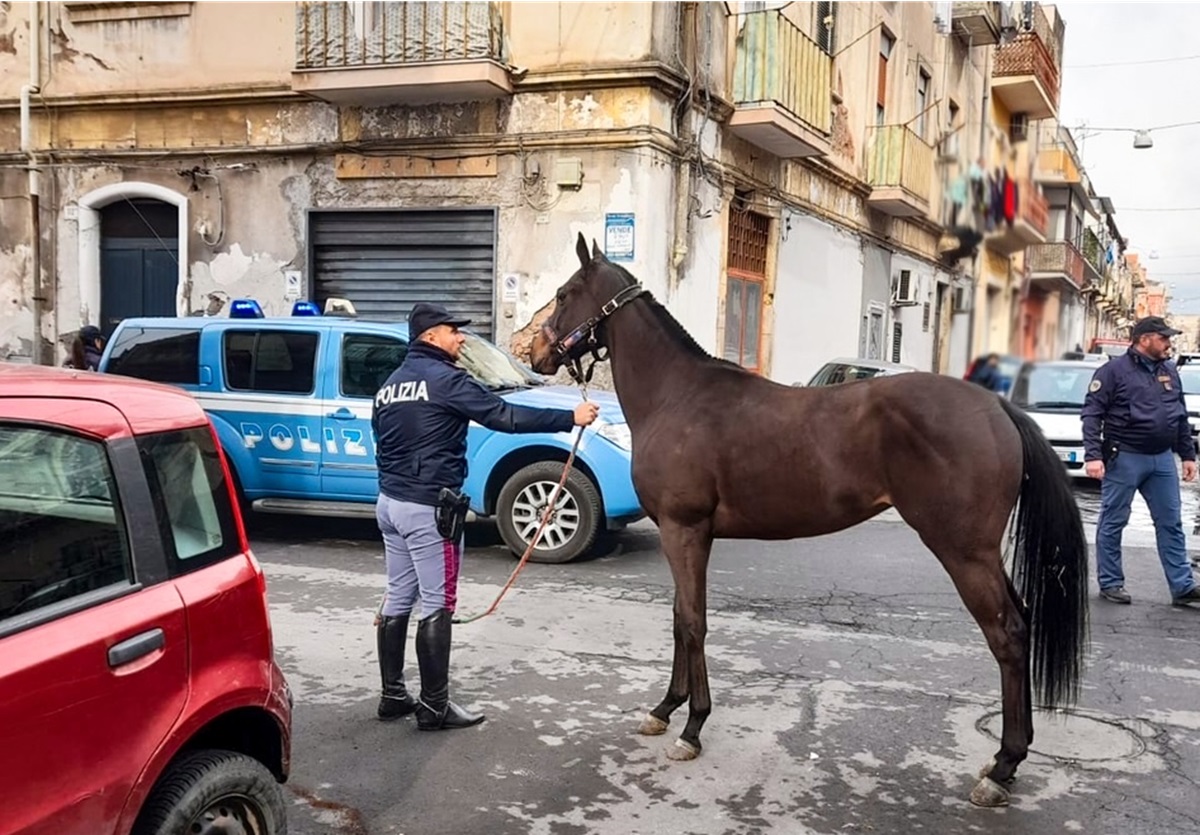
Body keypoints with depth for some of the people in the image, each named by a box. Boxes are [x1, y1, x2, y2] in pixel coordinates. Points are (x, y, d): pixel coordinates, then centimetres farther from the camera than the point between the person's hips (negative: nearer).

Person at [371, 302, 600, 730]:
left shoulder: (390, 384, 14)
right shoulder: (446, 379, -13)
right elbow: (505, 416, -19)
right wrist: (570, 418, -15)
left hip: (390, 502, 9)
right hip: (428, 509, -9)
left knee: (398, 599, 14)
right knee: (436, 606, -2)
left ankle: (393, 695, 21)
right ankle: (434, 707, 3)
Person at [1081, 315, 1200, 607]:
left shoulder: (1169, 372, 12)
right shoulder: (1114, 370, -7)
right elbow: (1092, 415, -11)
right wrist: (1093, 455, -19)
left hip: (1162, 459, 6)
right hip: (1124, 459, -6)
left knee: (1171, 524, 7)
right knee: (1113, 523, 3)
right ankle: (1110, 583, 13)